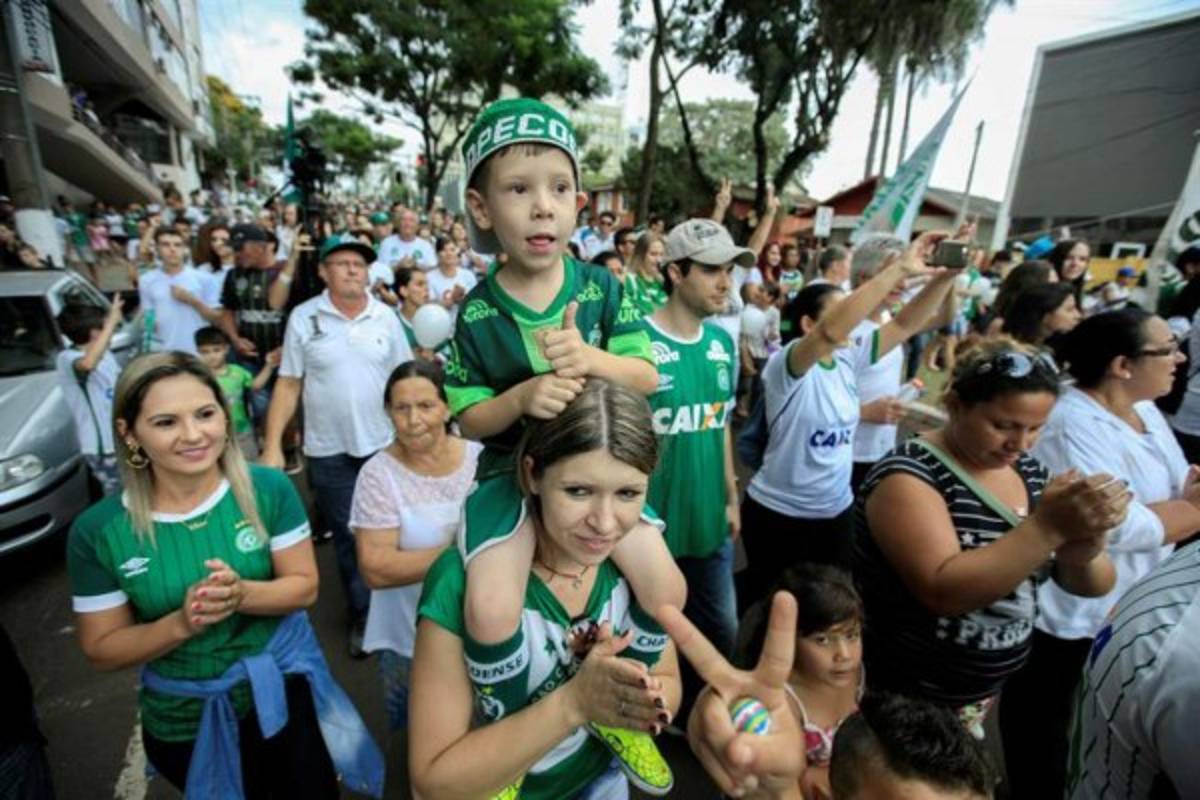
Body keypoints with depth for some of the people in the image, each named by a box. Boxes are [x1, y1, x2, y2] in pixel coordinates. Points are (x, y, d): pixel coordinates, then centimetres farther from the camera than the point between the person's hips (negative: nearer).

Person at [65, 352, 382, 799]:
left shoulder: (268, 489, -16)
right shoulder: (97, 530, -15)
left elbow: (304, 586, -11)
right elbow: (101, 651, -7)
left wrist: (241, 594, -30)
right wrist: (181, 623, -26)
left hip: (285, 692, 0)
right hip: (182, 721, 0)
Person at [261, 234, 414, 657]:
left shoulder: (386, 316, 0)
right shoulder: (303, 317, -4)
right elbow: (288, 385, -3)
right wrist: (272, 445, -7)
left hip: (384, 444, 1)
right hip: (329, 451, -1)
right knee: (347, 538, 12)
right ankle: (362, 616, 31)